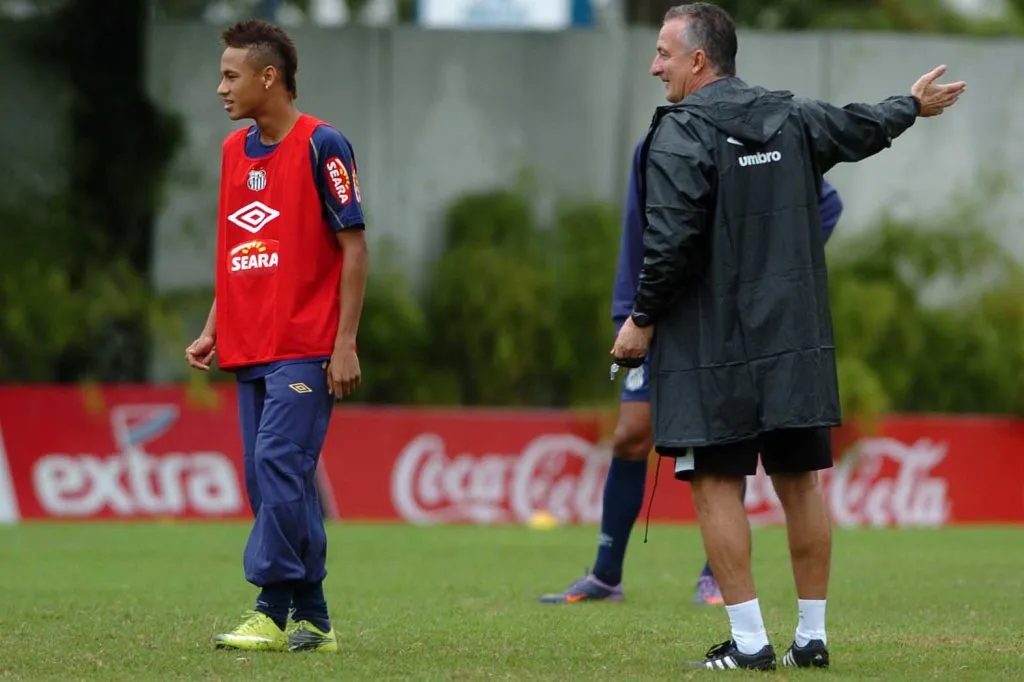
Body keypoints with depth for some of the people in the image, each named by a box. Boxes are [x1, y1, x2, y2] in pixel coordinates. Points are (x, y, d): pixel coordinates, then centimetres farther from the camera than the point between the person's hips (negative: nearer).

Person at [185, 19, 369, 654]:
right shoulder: (234, 150, 14)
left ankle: (272, 610, -13)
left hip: (306, 350, -8)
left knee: (279, 465, -15)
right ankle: (312, 619, 10)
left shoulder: (322, 145, -8)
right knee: (271, 479, 5)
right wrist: (212, 332, 13)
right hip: (248, 350, 8)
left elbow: (354, 247, -9)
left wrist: (346, 344, -13)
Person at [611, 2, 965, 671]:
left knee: (717, 484, -1)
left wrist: (642, 320, -4)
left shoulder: (680, 135, -12)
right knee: (800, 480, 11)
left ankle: (749, 641, -5)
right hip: (796, 339, 6)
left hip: (712, 351, -6)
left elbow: (672, 245, -18)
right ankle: (812, 635, 14)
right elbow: (861, 127, 25)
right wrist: (913, 105, 46)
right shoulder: (792, 117, 7)